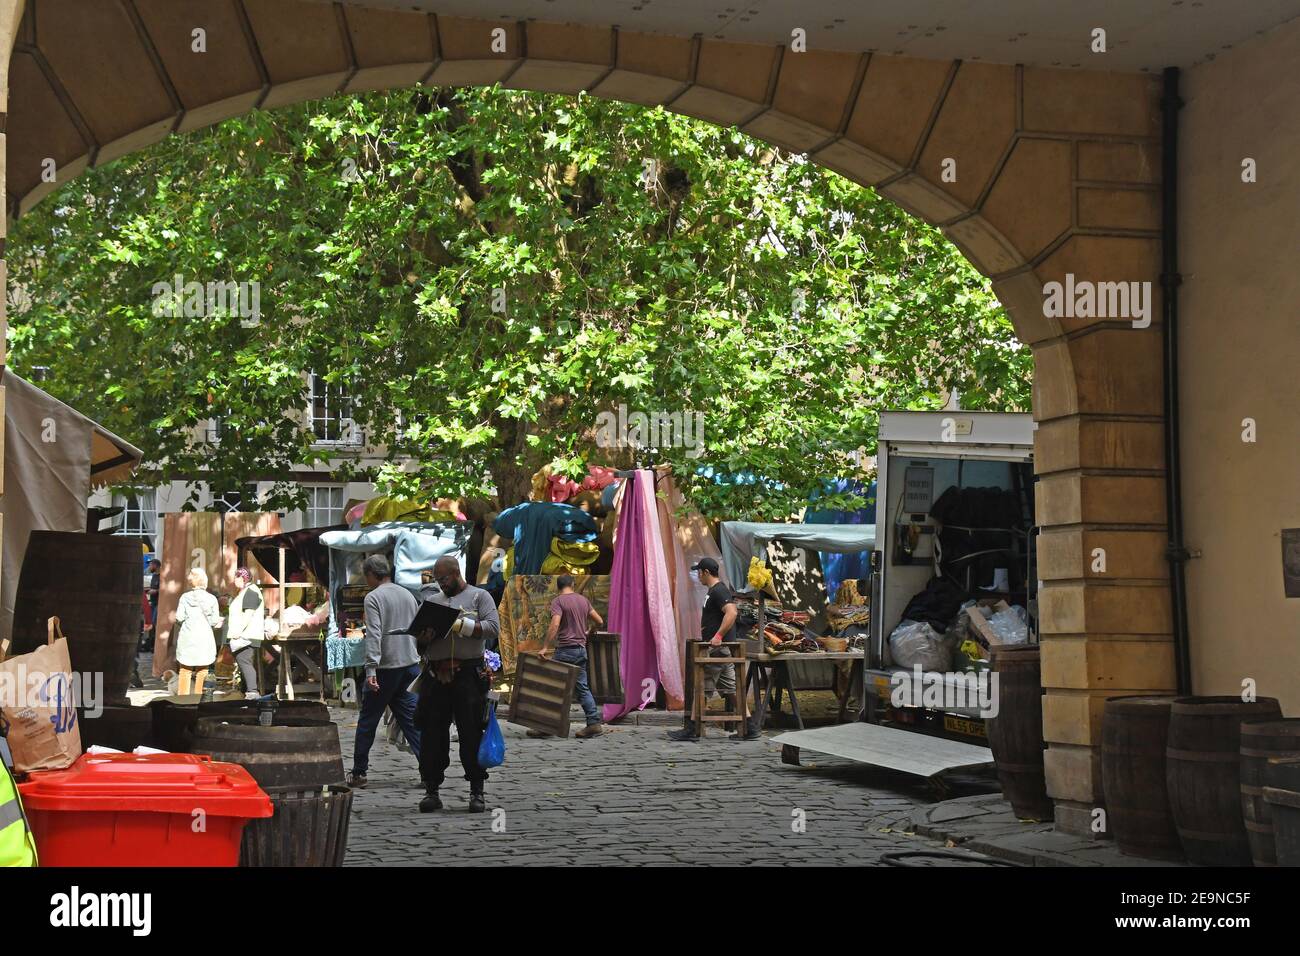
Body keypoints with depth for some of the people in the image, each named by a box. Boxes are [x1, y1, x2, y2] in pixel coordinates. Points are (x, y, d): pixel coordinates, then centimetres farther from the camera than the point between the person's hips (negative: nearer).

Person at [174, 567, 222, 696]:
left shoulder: (185, 597, -3)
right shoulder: (211, 599, -4)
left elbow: (179, 618, -5)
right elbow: (215, 621, -5)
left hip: (187, 638, 0)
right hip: (204, 639, 0)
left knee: (185, 671, 7)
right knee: (201, 671, 7)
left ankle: (183, 697, 5)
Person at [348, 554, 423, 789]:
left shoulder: (373, 598, -8)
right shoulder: (408, 595, 12)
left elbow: (374, 635, -18)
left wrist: (371, 669, -23)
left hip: (386, 667, -6)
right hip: (411, 664, 6)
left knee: (367, 721, 6)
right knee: (412, 719, 6)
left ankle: (358, 773, 12)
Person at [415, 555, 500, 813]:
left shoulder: (479, 596, 8)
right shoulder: (433, 601, 20)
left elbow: (493, 627, -7)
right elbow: (419, 640, 16)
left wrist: (460, 625, -12)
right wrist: (425, 636, -8)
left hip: (468, 674, -4)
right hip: (436, 675, 4)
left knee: (472, 734, -2)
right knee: (432, 734, 2)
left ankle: (477, 792, 5)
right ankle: (431, 790, 9)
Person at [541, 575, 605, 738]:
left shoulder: (558, 601, -8)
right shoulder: (583, 600, 12)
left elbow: (555, 625, -20)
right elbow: (599, 622, 13)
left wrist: (545, 648, -20)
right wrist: (588, 631, 33)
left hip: (565, 650, -6)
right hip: (581, 649, 6)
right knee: (582, 687, 9)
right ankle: (594, 723, 2)